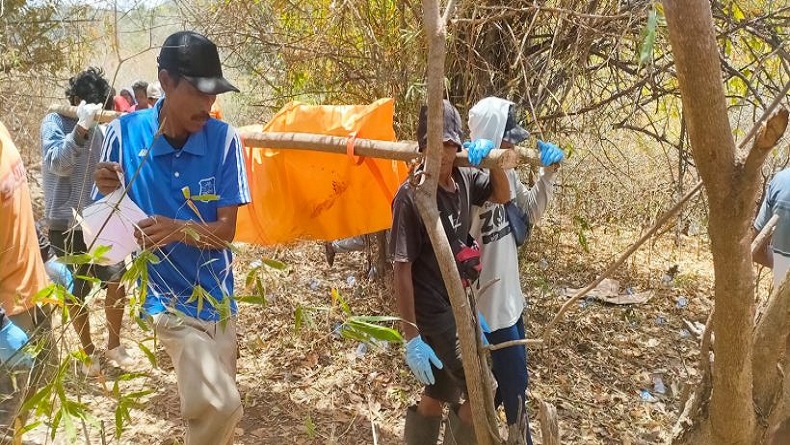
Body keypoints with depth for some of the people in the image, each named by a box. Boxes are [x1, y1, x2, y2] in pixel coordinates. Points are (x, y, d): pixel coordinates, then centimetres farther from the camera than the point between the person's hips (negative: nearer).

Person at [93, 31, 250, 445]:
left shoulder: (223, 139, -10)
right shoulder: (125, 133, -12)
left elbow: (226, 229, -9)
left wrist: (178, 229, -29)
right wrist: (108, 193, -25)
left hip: (215, 294, 3)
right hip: (167, 294, -2)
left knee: (216, 403, 19)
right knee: (219, 404, -18)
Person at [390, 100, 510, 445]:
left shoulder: (464, 178, -2)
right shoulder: (411, 196, -21)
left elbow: (503, 196, 12)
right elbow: (401, 268, -20)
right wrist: (411, 337, -20)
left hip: (459, 305, 7)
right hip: (433, 313, -7)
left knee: (437, 395, 20)